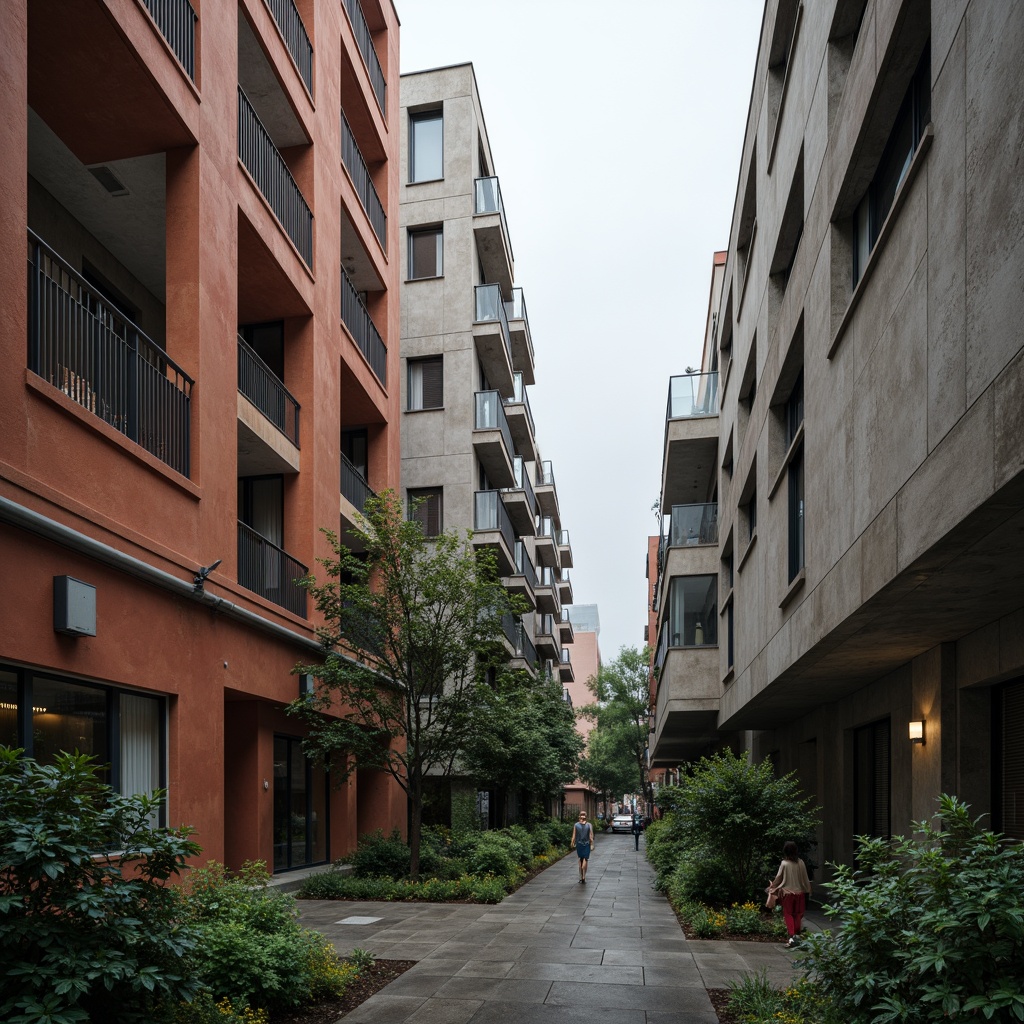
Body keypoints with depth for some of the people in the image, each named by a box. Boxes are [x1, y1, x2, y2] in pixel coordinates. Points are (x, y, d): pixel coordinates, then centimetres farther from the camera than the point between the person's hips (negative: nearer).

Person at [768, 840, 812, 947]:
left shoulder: (784, 864, -11)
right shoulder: (801, 863, -4)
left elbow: (778, 878, -2)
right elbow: (805, 878, 4)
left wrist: (771, 887, 15)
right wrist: (807, 890, 17)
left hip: (788, 893, -3)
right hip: (800, 892, 3)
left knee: (788, 915, 5)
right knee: (798, 914, 15)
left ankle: (791, 937, -8)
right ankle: (797, 935, 16)